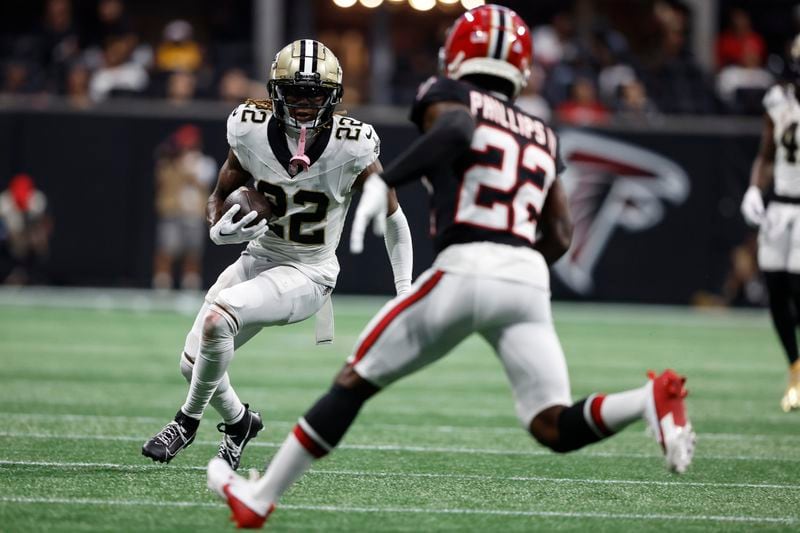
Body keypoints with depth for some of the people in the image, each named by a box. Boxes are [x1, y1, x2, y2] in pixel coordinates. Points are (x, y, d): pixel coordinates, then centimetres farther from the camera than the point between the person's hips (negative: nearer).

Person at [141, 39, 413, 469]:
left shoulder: (352, 149, -19)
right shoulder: (251, 131, -10)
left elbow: (392, 218, -4)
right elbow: (220, 196, 7)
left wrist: (405, 295, -5)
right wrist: (220, 229, -17)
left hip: (308, 274, -5)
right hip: (259, 259, 5)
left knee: (217, 317, -28)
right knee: (193, 363, 3)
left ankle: (188, 420, -5)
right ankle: (238, 421, 35)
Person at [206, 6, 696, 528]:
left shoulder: (449, 96, 10)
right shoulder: (543, 137, 27)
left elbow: (458, 130, -15)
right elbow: (559, 238, 22)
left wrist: (384, 182, -13)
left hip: (466, 271, -4)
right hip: (529, 280, 4)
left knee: (354, 382, 10)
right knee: (556, 428, -1)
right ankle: (652, 399, -29)